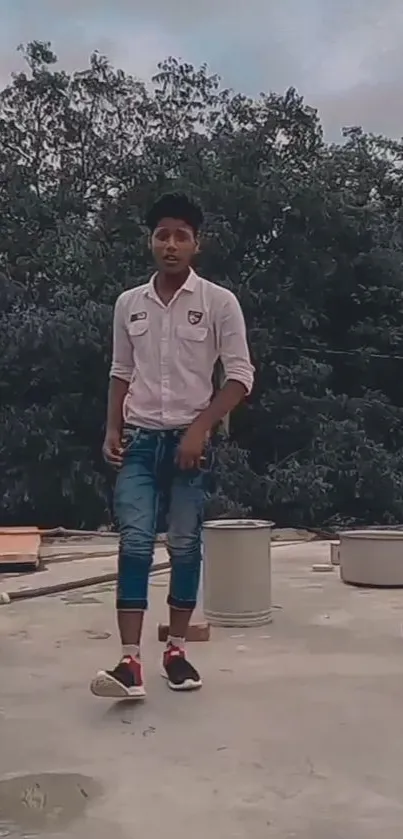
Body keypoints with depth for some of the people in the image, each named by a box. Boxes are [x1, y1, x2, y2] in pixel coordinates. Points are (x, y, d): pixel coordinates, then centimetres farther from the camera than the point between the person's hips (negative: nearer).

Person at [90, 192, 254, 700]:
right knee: (135, 542, -9)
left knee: (185, 546, 3)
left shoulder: (219, 302, -4)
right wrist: (113, 429, 5)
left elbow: (240, 374, -5)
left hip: (191, 440, -2)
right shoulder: (128, 304, 7)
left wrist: (201, 427, -14)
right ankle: (130, 662, -11)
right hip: (140, 439, 2)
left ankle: (176, 650, 17)